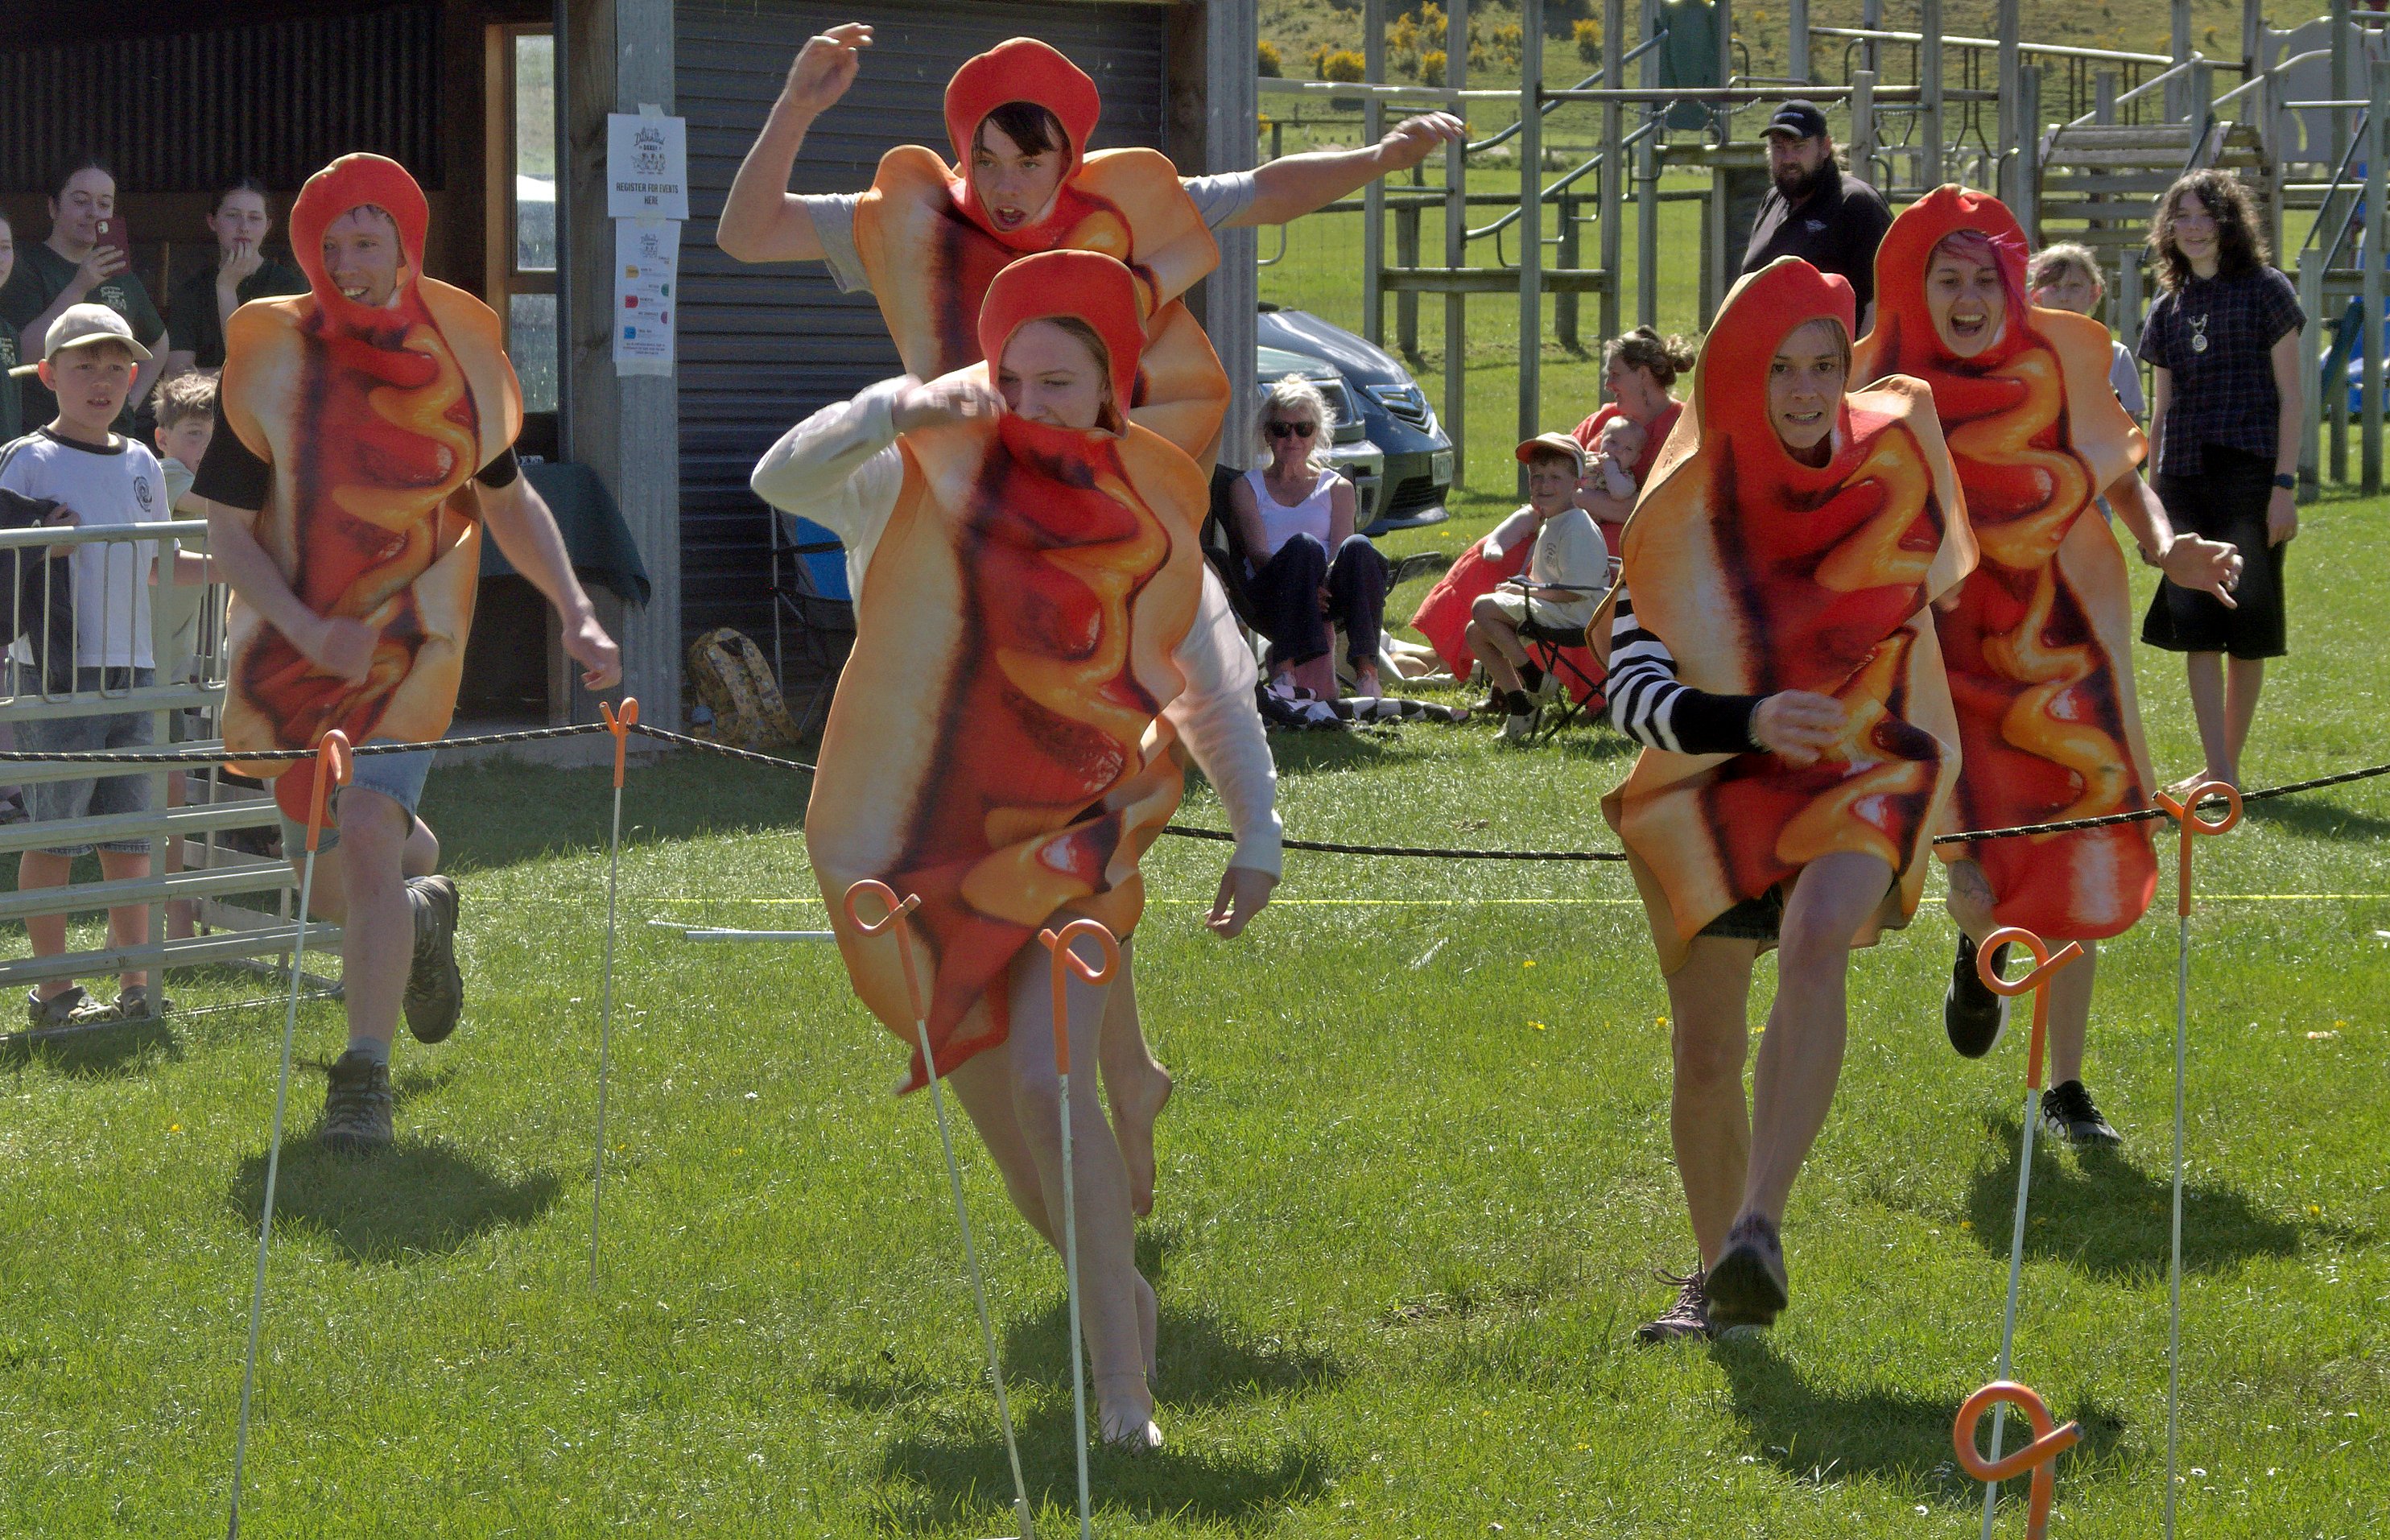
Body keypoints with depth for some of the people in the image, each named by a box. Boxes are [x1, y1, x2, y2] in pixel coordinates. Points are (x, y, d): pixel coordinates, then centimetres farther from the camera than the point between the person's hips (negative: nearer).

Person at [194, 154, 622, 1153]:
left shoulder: (458, 349, 0)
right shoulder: (272, 358, -7)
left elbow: (507, 499, 15)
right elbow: (228, 531, -5)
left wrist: (575, 612, 4)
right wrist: (308, 631, -20)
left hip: (409, 650, -1)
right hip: (293, 650, 1)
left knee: (366, 836, -22)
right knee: (329, 887, 11)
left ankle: (365, 1075, -14)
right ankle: (421, 916, 47)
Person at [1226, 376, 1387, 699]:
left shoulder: (1337, 488, 21)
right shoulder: (1246, 487, 17)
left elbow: (1341, 556, 4)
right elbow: (1257, 554, -1)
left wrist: (1325, 581, -22)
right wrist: (1298, 582, -23)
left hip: (1327, 596, 2)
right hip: (1269, 597, -2)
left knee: (1359, 548, -31)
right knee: (1303, 546, -34)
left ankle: (1366, 672, -44)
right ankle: (1286, 668, -51)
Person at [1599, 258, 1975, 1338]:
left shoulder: (1891, 459, -5)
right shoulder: (1682, 511, -11)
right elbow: (1632, 689, -15)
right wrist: (1748, 721, -32)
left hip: (1862, 768, -1)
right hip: (1715, 787, 1)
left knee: (1815, 946, -31)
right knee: (1707, 1054, 4)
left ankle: (1759, 1232, -39)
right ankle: (1719, 1272, 27)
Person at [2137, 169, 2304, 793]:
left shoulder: (2265, 291, 0)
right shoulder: (2167, 310, 13)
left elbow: (2290, 396, -3)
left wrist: (2285, 484, -11)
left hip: (2250, 477, -4)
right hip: (2186, 482, 4)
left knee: (2245, 628, 0)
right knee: (2196, 628, 0)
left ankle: (2229, 765, 8)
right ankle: (2217, 772, 1)